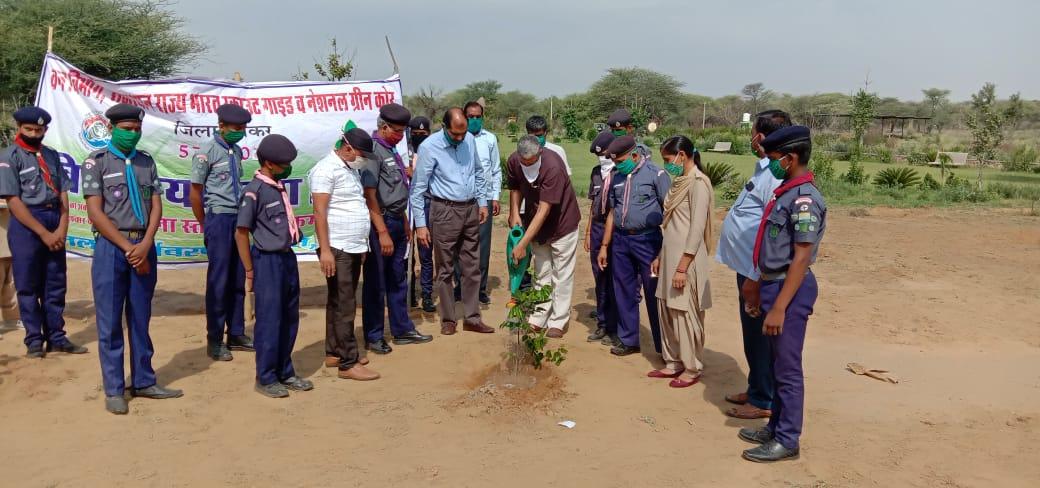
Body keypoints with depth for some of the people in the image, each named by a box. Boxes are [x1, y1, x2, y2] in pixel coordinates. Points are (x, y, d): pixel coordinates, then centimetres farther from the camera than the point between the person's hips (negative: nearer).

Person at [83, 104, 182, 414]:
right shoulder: (96, 162, -2)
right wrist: (128, 247, -12)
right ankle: (113, 390, 11)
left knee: (140, 318, 11)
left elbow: (156, 206, 6)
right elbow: (95, 212, -8)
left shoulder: (146, 162, 11)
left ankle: (143, 381, 21)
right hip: (111, 247, -4)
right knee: (110, 322, 2)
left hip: (144, 246, 4)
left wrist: (145, 245, -9)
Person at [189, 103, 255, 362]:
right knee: (218, 281, -1)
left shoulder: (236, 151, 12)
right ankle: (214, 341, 7)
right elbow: (195, 193, -4)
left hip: (238, 219, 6)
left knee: (238, 280, 10)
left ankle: (236, 333, 21)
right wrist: (207, 226, 1)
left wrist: (243, 218, 11)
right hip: (219, 219, -6)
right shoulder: (207, 151, -7)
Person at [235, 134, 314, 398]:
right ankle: (266, 378, 14)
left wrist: (289, 255, 13)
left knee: (289, 319, 14)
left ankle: (285, 372, 27)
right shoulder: (254, 191, -13)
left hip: (288, 258, 8)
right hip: (268, 261, -8)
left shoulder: (279, 187, 10)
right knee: (269, 321, 1)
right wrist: (250, 272, -9)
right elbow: (241, 233, -12)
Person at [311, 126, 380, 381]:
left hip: (354, 248, 9)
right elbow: (319, 212, -17)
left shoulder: (352, 169, 17)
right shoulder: (326, 169, -11)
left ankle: (334, 352, 23)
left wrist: (362, 245, 19)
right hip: (337, 250, -9)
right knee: (344, 306, -7)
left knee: (340, 303, 14)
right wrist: (325, 250, -23)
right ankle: (349, 363, -3)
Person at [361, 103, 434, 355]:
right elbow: (369, 195, -20)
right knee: (376, 282, 1)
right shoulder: (373, 150, -14)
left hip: (397, 221, 9)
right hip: (380, 222, -9)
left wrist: (405, 223, 19)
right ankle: (373, 336, 12)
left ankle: (402, 330, 25)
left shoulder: (391, 150, 14)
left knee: (398, 280, 15)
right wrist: (383, 232, -22)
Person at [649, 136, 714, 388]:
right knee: (667, 312, 13)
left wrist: (682, 267, -20)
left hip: (686, 261, -9)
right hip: (670, 257, 9)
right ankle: (673, 363, 25)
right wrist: (660, 257, 17)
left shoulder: (698, 183, -15)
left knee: (686, 315, 1)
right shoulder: (680, 182, 12)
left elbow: (697, 229, -19)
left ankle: (692, 369, 14)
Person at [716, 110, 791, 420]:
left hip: (758, 272, -10)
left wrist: (754, 278, -24)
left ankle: (763, 401, 17)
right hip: (748, 267, 10)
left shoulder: (776, 177, -21)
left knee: (759, 336, 3)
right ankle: (755, 390, 34)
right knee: (752, 334, 20)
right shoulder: (764, 170, 11)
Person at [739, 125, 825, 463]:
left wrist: (779, 307, -23)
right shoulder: (786, 193, 11)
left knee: (787, 368, 1)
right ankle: (776, 427, 31)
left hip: (790, 289, -10)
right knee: (777, 363, 18)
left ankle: (787, 440, 12)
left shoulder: (804, 198, -18)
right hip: (775, 284, 10)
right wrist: (759, 282, 21)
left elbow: (801, 258, -22)